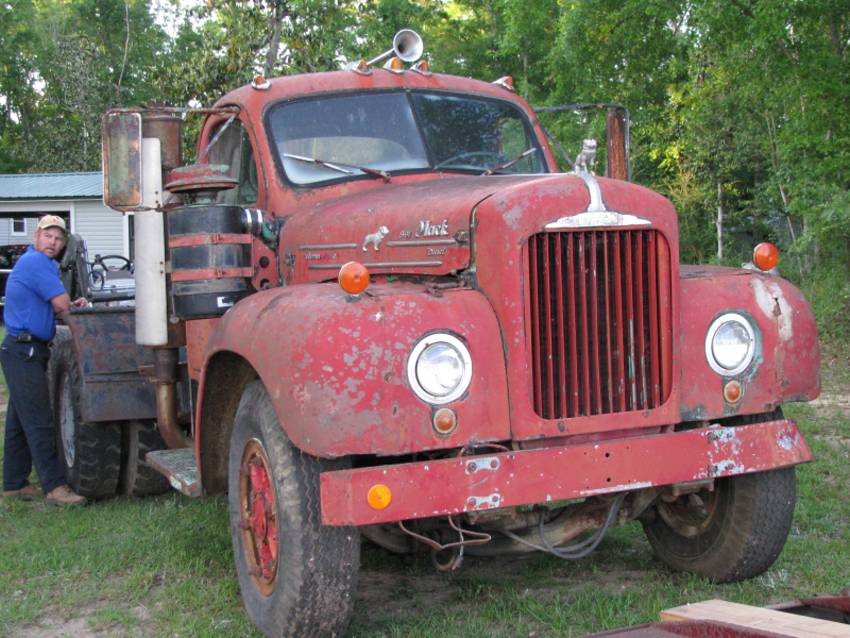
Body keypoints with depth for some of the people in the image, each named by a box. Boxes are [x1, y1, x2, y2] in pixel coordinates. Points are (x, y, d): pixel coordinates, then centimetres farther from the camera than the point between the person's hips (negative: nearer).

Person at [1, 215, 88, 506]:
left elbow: (53, 306, 23)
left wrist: (73, 305, 5)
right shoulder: (36, 262, -13)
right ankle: (55, 486, -13)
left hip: (25, 352, 11)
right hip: (24, 351, -11)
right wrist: (75, 307, 5)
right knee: (38, 421, -12)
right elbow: (61, 305, -17)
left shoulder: (37, 262, 19)